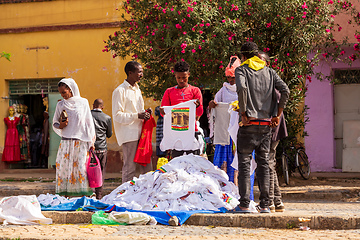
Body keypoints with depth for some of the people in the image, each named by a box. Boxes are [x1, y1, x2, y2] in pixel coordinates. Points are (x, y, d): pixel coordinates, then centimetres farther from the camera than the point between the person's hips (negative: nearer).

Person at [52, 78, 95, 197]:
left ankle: (84, 197, -6)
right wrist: (60, 126, -7)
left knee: (82, 169, -8)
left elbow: (89, 123, 6)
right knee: (64, 169, -3)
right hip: (66, 142, 2)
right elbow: (54, 123, 17)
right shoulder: (60, 105, 10)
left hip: (81, 142, -2)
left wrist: (91, 142, 2)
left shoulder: (83, 102, 4)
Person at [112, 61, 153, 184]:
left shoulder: (137, 89, 19)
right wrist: (137, 116, -18)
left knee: (147, 166, 7)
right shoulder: (120, 91, -7)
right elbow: (117, 115, -13)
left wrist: (145, 113, 7)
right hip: (129, 134, -8)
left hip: (140, 132, 8)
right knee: (130, 168, -6)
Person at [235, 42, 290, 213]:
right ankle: (264, 204, 7)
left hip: (249, 123, -4)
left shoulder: (241, 70, -1)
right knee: (264, 164, 9)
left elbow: (242, 88, -22)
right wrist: (277, 115, 4)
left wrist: (243, 113, -14)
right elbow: (285, 91, -1)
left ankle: (244, 204, -3)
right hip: (266, 124, 4)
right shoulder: (269, 72, 11)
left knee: (244, 164, 1)